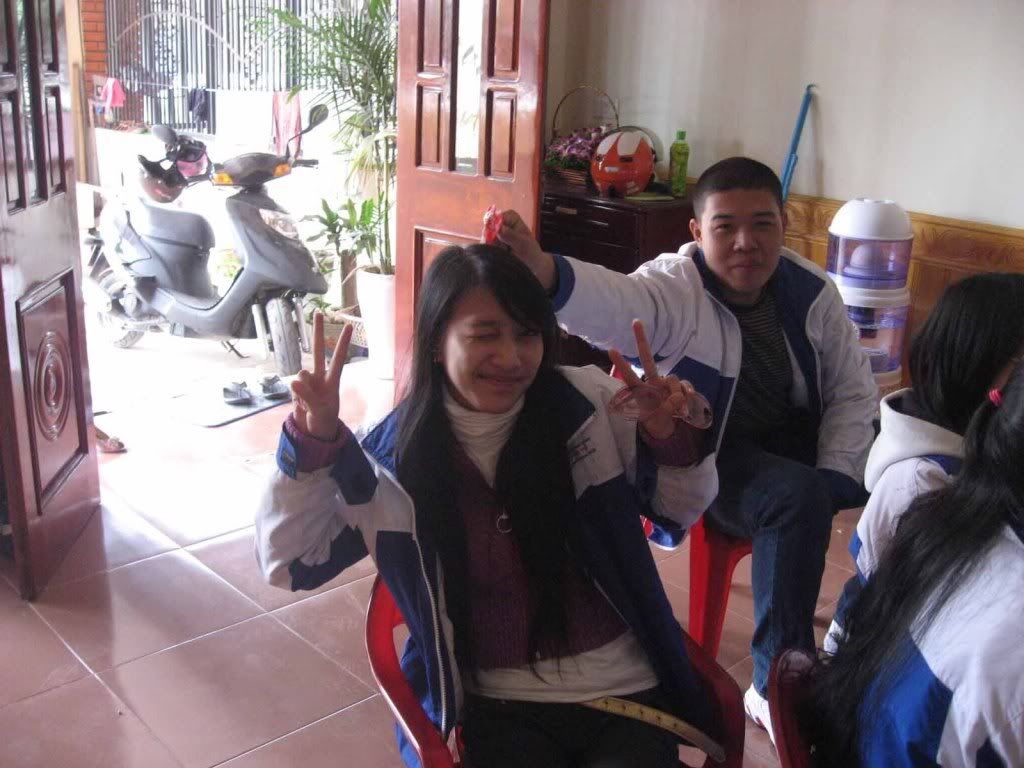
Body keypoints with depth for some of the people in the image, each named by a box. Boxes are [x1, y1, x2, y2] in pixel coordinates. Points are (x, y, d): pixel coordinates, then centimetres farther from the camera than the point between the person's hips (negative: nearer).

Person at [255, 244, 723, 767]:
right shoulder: (398, 451, -4)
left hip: (625, 689, 1)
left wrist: (670, 438, -14)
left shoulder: (589, 404, -5)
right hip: (494, 705, 0)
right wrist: (313, 444, -15)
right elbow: (291, 560, -1)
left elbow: (680, 508, 7)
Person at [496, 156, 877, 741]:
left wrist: (837, 478, -8)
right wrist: (541, 269, -65)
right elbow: (612, 302, -44)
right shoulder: (675, 290, -20)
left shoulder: (811, 290, -4)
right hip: (701, 460, -6)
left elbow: (852, 391, 5)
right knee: (797, 498, -32)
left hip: (793, 443, 6)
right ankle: (777, 687, -16)